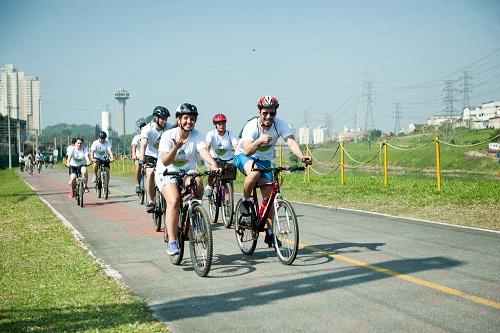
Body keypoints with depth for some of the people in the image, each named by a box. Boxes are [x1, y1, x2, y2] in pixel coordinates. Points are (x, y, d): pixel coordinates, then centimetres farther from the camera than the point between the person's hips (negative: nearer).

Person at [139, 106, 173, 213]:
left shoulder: (169, 127, -16)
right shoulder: (148, 129, -21)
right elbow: (143, 145, -31)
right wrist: (142, 161, -46)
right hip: (151, 156, -2)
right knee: (150, 173, -25)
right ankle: (150, 202, -15)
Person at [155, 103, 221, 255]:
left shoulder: (196, 135, -8)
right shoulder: (168, 135, -14)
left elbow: (204, 151, -26)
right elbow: (165, 162, -23)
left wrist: (214, 165, -47)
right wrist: (176, 147, -40)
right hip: (167, 173, -3)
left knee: (197, 186, -30)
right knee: (174, 200, -28)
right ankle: (172, 243, -26)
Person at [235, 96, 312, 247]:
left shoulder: (280, 124, -21)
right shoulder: (251, 127, -29)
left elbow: (291, 142, -36)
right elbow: (247, 151, -41)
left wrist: (302, 157, -54)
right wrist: (259, 141, -60)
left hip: (264, 160, 4)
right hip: (244, 157, -4)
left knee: (269, 194, -6)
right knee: (255, 173, -38)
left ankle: (269, 232, 5)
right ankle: (245, 201, -12)